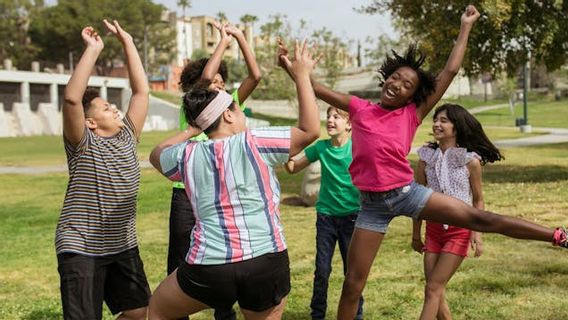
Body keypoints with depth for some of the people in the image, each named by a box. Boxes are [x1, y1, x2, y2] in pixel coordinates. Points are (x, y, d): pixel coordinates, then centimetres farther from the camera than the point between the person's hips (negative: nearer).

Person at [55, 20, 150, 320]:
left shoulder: (127, 137, 7)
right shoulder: (82, 144, -10)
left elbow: (141, 91, 5)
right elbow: (72, 98, -26)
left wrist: (127, 42, 2)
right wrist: (93, 49, -24)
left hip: (123, 246, 6)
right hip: (81, 250, -6)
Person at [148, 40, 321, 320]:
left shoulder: (188, 155, 5)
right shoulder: (255, 143, -5)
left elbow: (156, 155, 28)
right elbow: (310, 131, -1)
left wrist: (192, 130, 26)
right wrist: (302, 75, 5)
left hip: (209, 269, 1)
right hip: (268, 263, -1)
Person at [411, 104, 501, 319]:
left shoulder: (470, 160, -9)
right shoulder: (426, 157, -1)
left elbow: (478, 200, -1)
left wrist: (477, 234, -9)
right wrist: (416, 235, 10)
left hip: (460, 230, -4)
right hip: (434, 229, 4)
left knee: (433, 288, -7)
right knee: (436, 292, 6)